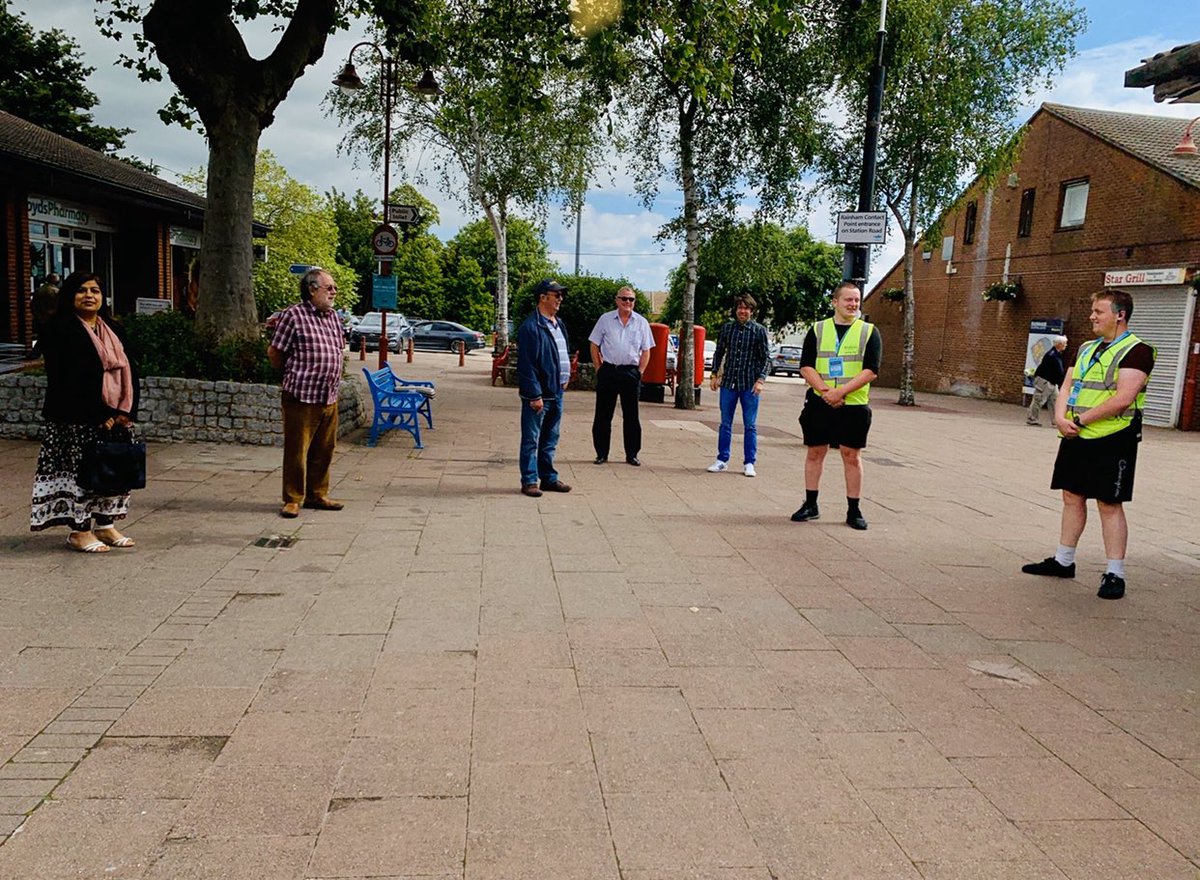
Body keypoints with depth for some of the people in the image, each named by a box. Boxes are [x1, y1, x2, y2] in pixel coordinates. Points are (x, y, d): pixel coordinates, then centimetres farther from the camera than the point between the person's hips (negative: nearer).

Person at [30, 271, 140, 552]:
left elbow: (130, 370, 11)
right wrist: (99, 416, -18)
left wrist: (126, 411, -3)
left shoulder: (113, 330, 14)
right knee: (81, 471, -1)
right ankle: (79, 531, 9)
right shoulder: (60, 330, -7)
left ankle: (105, 525, 21)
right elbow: (67, 379, -15)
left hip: (116, 417, 7)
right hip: (77, 421, -7)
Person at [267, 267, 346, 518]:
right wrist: (293, 374, 8)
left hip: (329, 397, 7)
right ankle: (292, 499, 10)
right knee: (297, 450, 0)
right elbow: (274, 352, -4)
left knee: (324, 450, 12)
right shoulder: (293, 315, -8)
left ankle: (317, 495, 25)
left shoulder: (333, 317, 13)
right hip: (302, 397, -7)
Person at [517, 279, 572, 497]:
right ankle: (529, 481, 8)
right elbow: (526, 365, -17)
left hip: (556, 393, 8)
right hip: (537, 394, -8)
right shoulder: (531, 326, -14)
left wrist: (565, 377, 14)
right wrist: (535, 395, -20)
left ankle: (549, 478, 24)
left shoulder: (559, 324, 14)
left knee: (550, 440, 15)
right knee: (531, 440, 1)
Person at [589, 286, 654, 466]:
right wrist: (599, 369, 0)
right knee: (603, 415, 3)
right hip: (608, 371, 0)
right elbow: (594, 346, 7)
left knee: (631, 416, 4)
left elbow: (646, 351, 8)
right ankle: (601, 453, 13)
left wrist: (639, 372, 0)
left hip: (631, 373, 0)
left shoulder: (641, 322, 7)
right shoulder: (605, 319, 5)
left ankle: (632, 455, 13)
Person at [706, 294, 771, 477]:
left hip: (750, 385, -2)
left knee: (750, 426, 3)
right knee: (725, 424, 8)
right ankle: (722, 460, 18)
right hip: (728, 382, 2)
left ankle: (749, 463, 12)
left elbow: (766, 358, -1)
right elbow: (719, 352, 13)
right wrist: (715, 374, 6)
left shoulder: (759, 330, -2)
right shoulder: (726, 327, 5)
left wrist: (760, 380, -11)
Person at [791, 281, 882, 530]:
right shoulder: (817, 329, 7)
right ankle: (811, 505, 20)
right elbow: (806, 366, 0)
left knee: (852, 456, 2)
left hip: (854, 405, -1)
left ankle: (854, 510, 12)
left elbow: (871, 370, -6)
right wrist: (825, 390, -15)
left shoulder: (869, 332, 3)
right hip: (819, 403, 1)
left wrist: (840, 391, -17)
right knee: (815, 452, 8)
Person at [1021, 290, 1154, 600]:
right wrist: (1061, 417, -7)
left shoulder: (1136, 351, -10)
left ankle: (1115, 574, 5)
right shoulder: (1086, 349, 15)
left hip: (1112, 440, -7)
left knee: (1109, 504, -3)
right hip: (1075, 437, 7)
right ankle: (1063, 561, 24)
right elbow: (1066, 388, 12)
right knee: (1072, 497, 13)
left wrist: (1081, 419, -18)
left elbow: (1123, 398, -20)